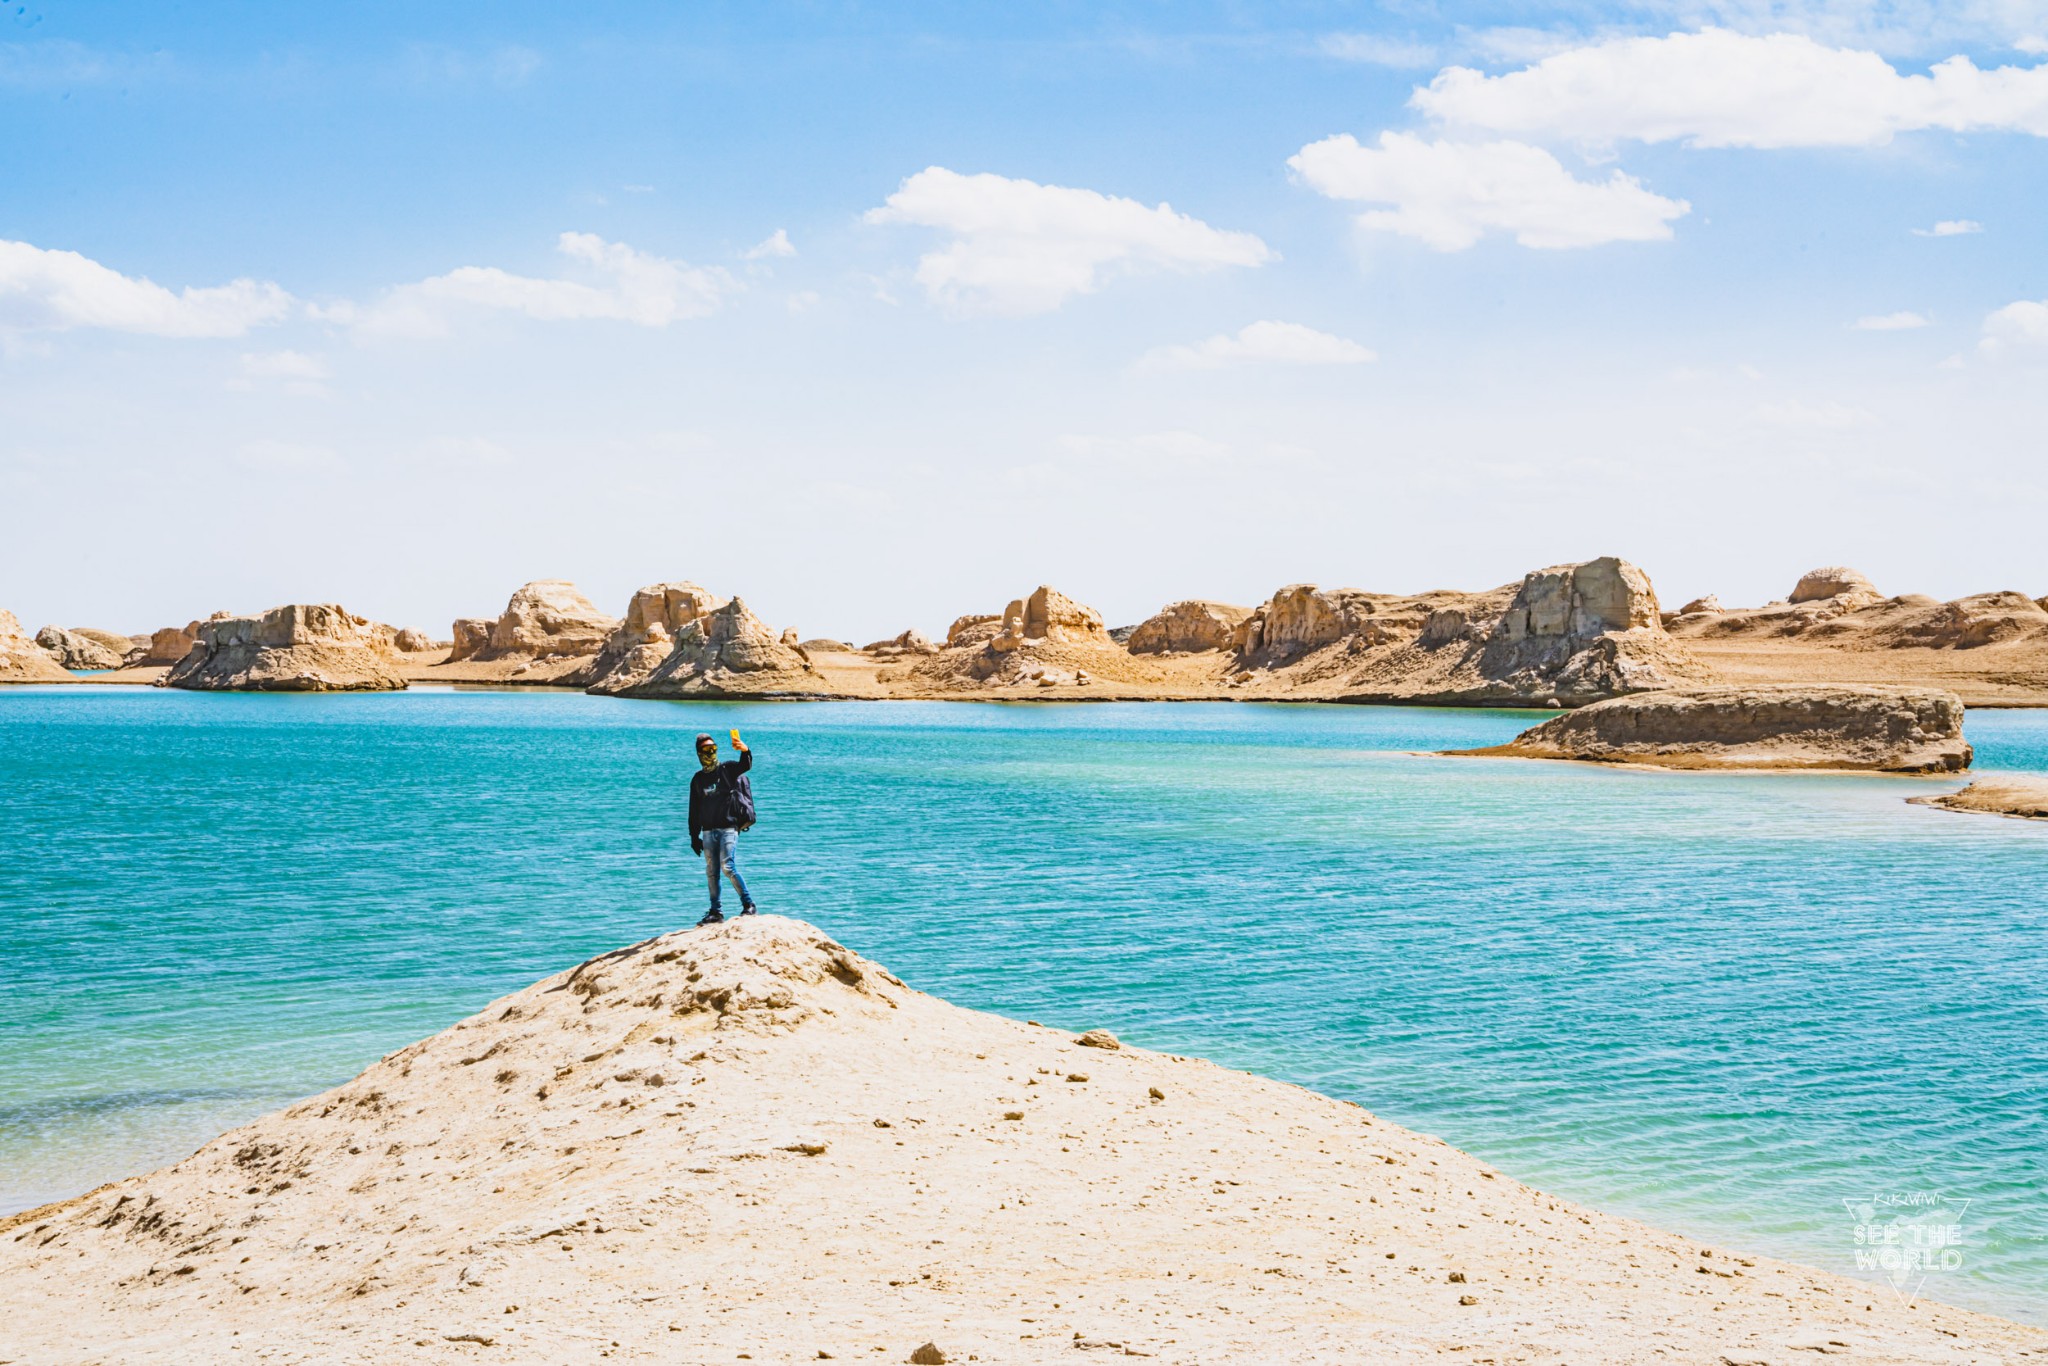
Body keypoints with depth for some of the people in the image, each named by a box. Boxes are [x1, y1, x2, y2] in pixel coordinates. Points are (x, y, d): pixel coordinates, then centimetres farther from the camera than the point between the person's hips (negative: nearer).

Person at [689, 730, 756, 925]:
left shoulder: (727, 769, 1)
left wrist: (745, 751, -45)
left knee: (728, 867, -17)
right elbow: (694, 810, 17)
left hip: (729, 827, -5)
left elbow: (745, 765, -22)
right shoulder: (697, 779, 14)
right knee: (711, 872, 6)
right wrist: (694, 836, 12)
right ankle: (715, 913, 12)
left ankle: (748, 904, -7)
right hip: (708, 831, 5)